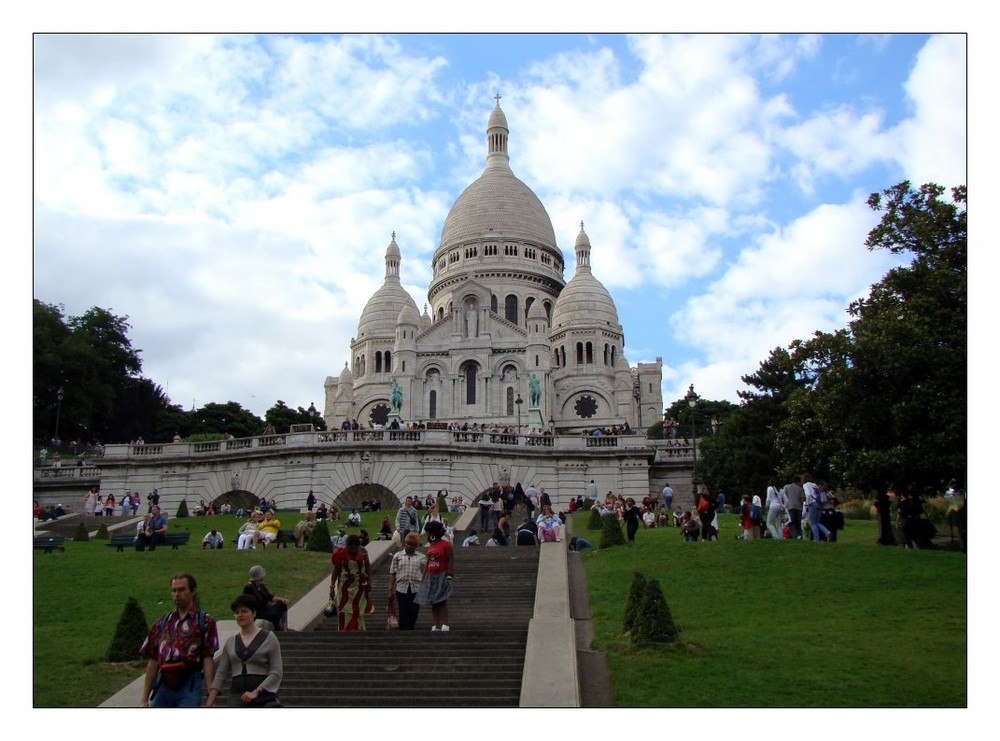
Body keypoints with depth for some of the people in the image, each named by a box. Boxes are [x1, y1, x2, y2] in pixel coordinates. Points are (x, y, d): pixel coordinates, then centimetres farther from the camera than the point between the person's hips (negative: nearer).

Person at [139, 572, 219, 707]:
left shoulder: (205, 621, 0)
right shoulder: (162, 623, 13)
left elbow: (208, 660, -5)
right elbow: (153, 661, 14)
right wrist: (144, 698, 12)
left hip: (189, 687, -4)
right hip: (162, 686, 4)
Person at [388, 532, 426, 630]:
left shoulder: (421, 557, 6)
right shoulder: (397, 556, 6)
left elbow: (424, 574, 5)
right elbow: (392, 574, 6)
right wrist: (390, 590, 3)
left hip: (416, 589, 1)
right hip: (402, 588, 0)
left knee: (413, 613, 6)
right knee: (403, 614, -3)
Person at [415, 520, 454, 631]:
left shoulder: (446, 545, -9)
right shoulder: (430, 546, 14)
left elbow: (451, 561, -13)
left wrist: (449, 575, -21)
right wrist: (424, 577, 13)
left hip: (442, 576, -7)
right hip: (431, 577, 8)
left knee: (442, 601, -10)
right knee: (433, 603, 6)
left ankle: (445, 626, -9)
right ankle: (436, 626, 10)